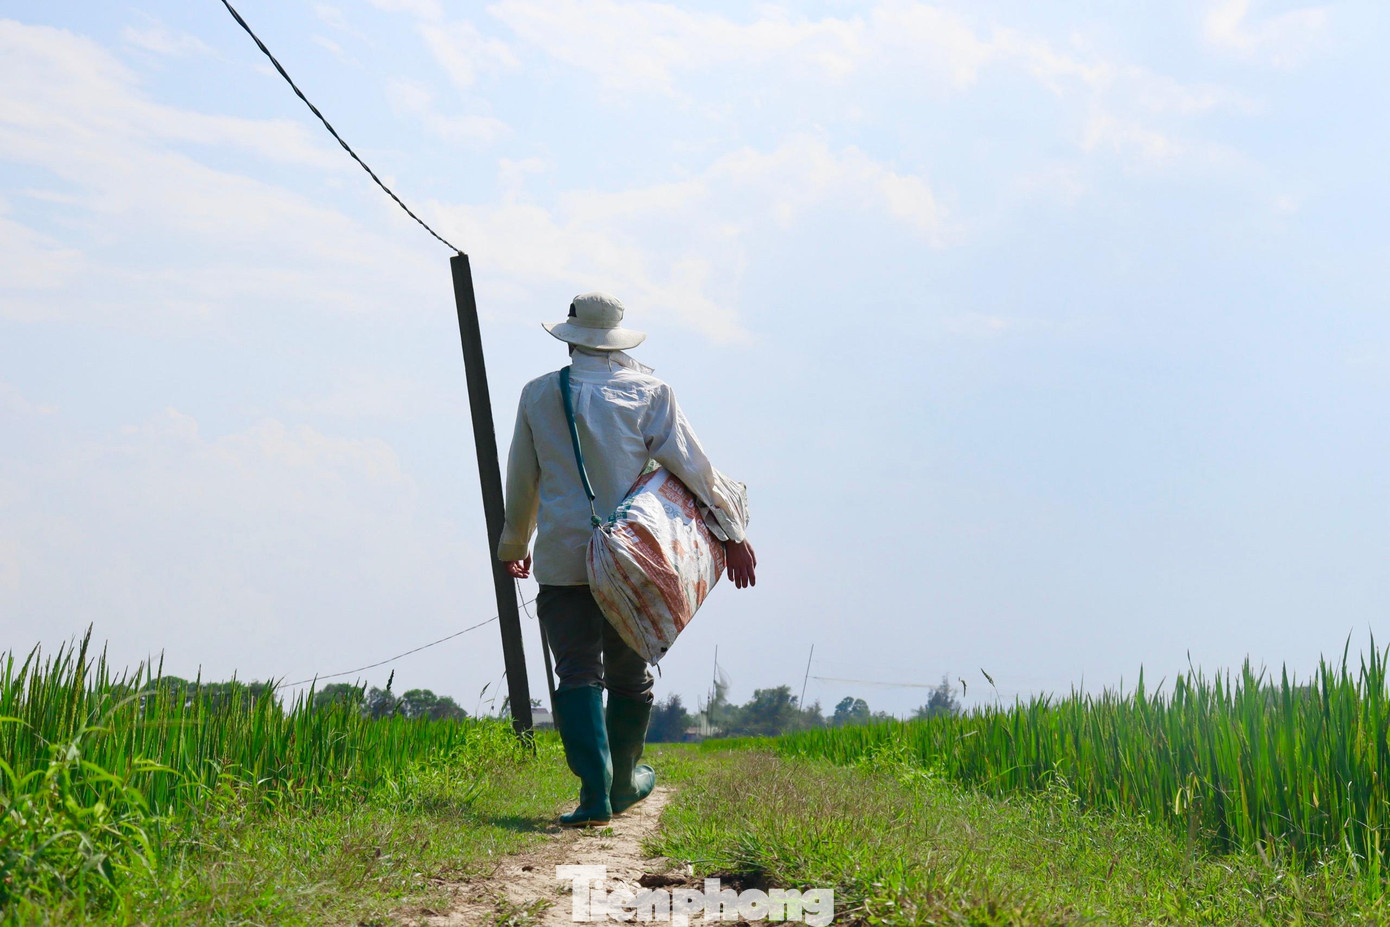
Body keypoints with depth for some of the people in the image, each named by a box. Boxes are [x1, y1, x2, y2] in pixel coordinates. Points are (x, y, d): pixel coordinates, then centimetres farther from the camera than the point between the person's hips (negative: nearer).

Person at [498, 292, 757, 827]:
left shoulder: (538, 395, 5)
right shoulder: (648, 391, 0)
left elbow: (521, 481, 15)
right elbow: (692, 466, -2)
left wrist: (514, 547, 30)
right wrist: (731, 532, 6)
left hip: (562, 559, 0)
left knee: (578, 676, -1)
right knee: (628, 673, 15)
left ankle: (595, 792, -15)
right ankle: (623, 783, 29)